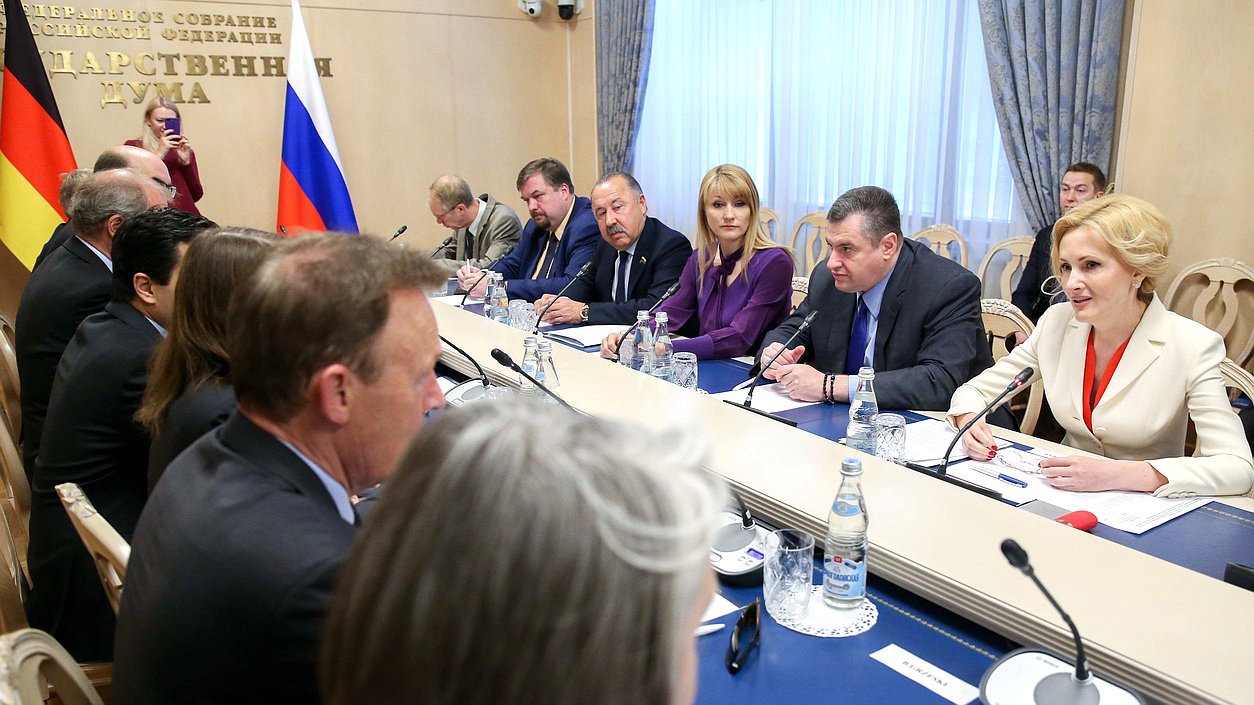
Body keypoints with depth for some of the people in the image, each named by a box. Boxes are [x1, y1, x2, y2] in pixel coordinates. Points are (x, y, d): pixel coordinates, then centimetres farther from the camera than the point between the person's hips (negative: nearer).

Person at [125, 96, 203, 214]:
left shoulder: (185, 151, 17)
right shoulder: (133, 147, 10)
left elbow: (196, 196, 9)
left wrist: (186, 161, -2)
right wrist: (158, 154, -8)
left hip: (185, 215, 2)